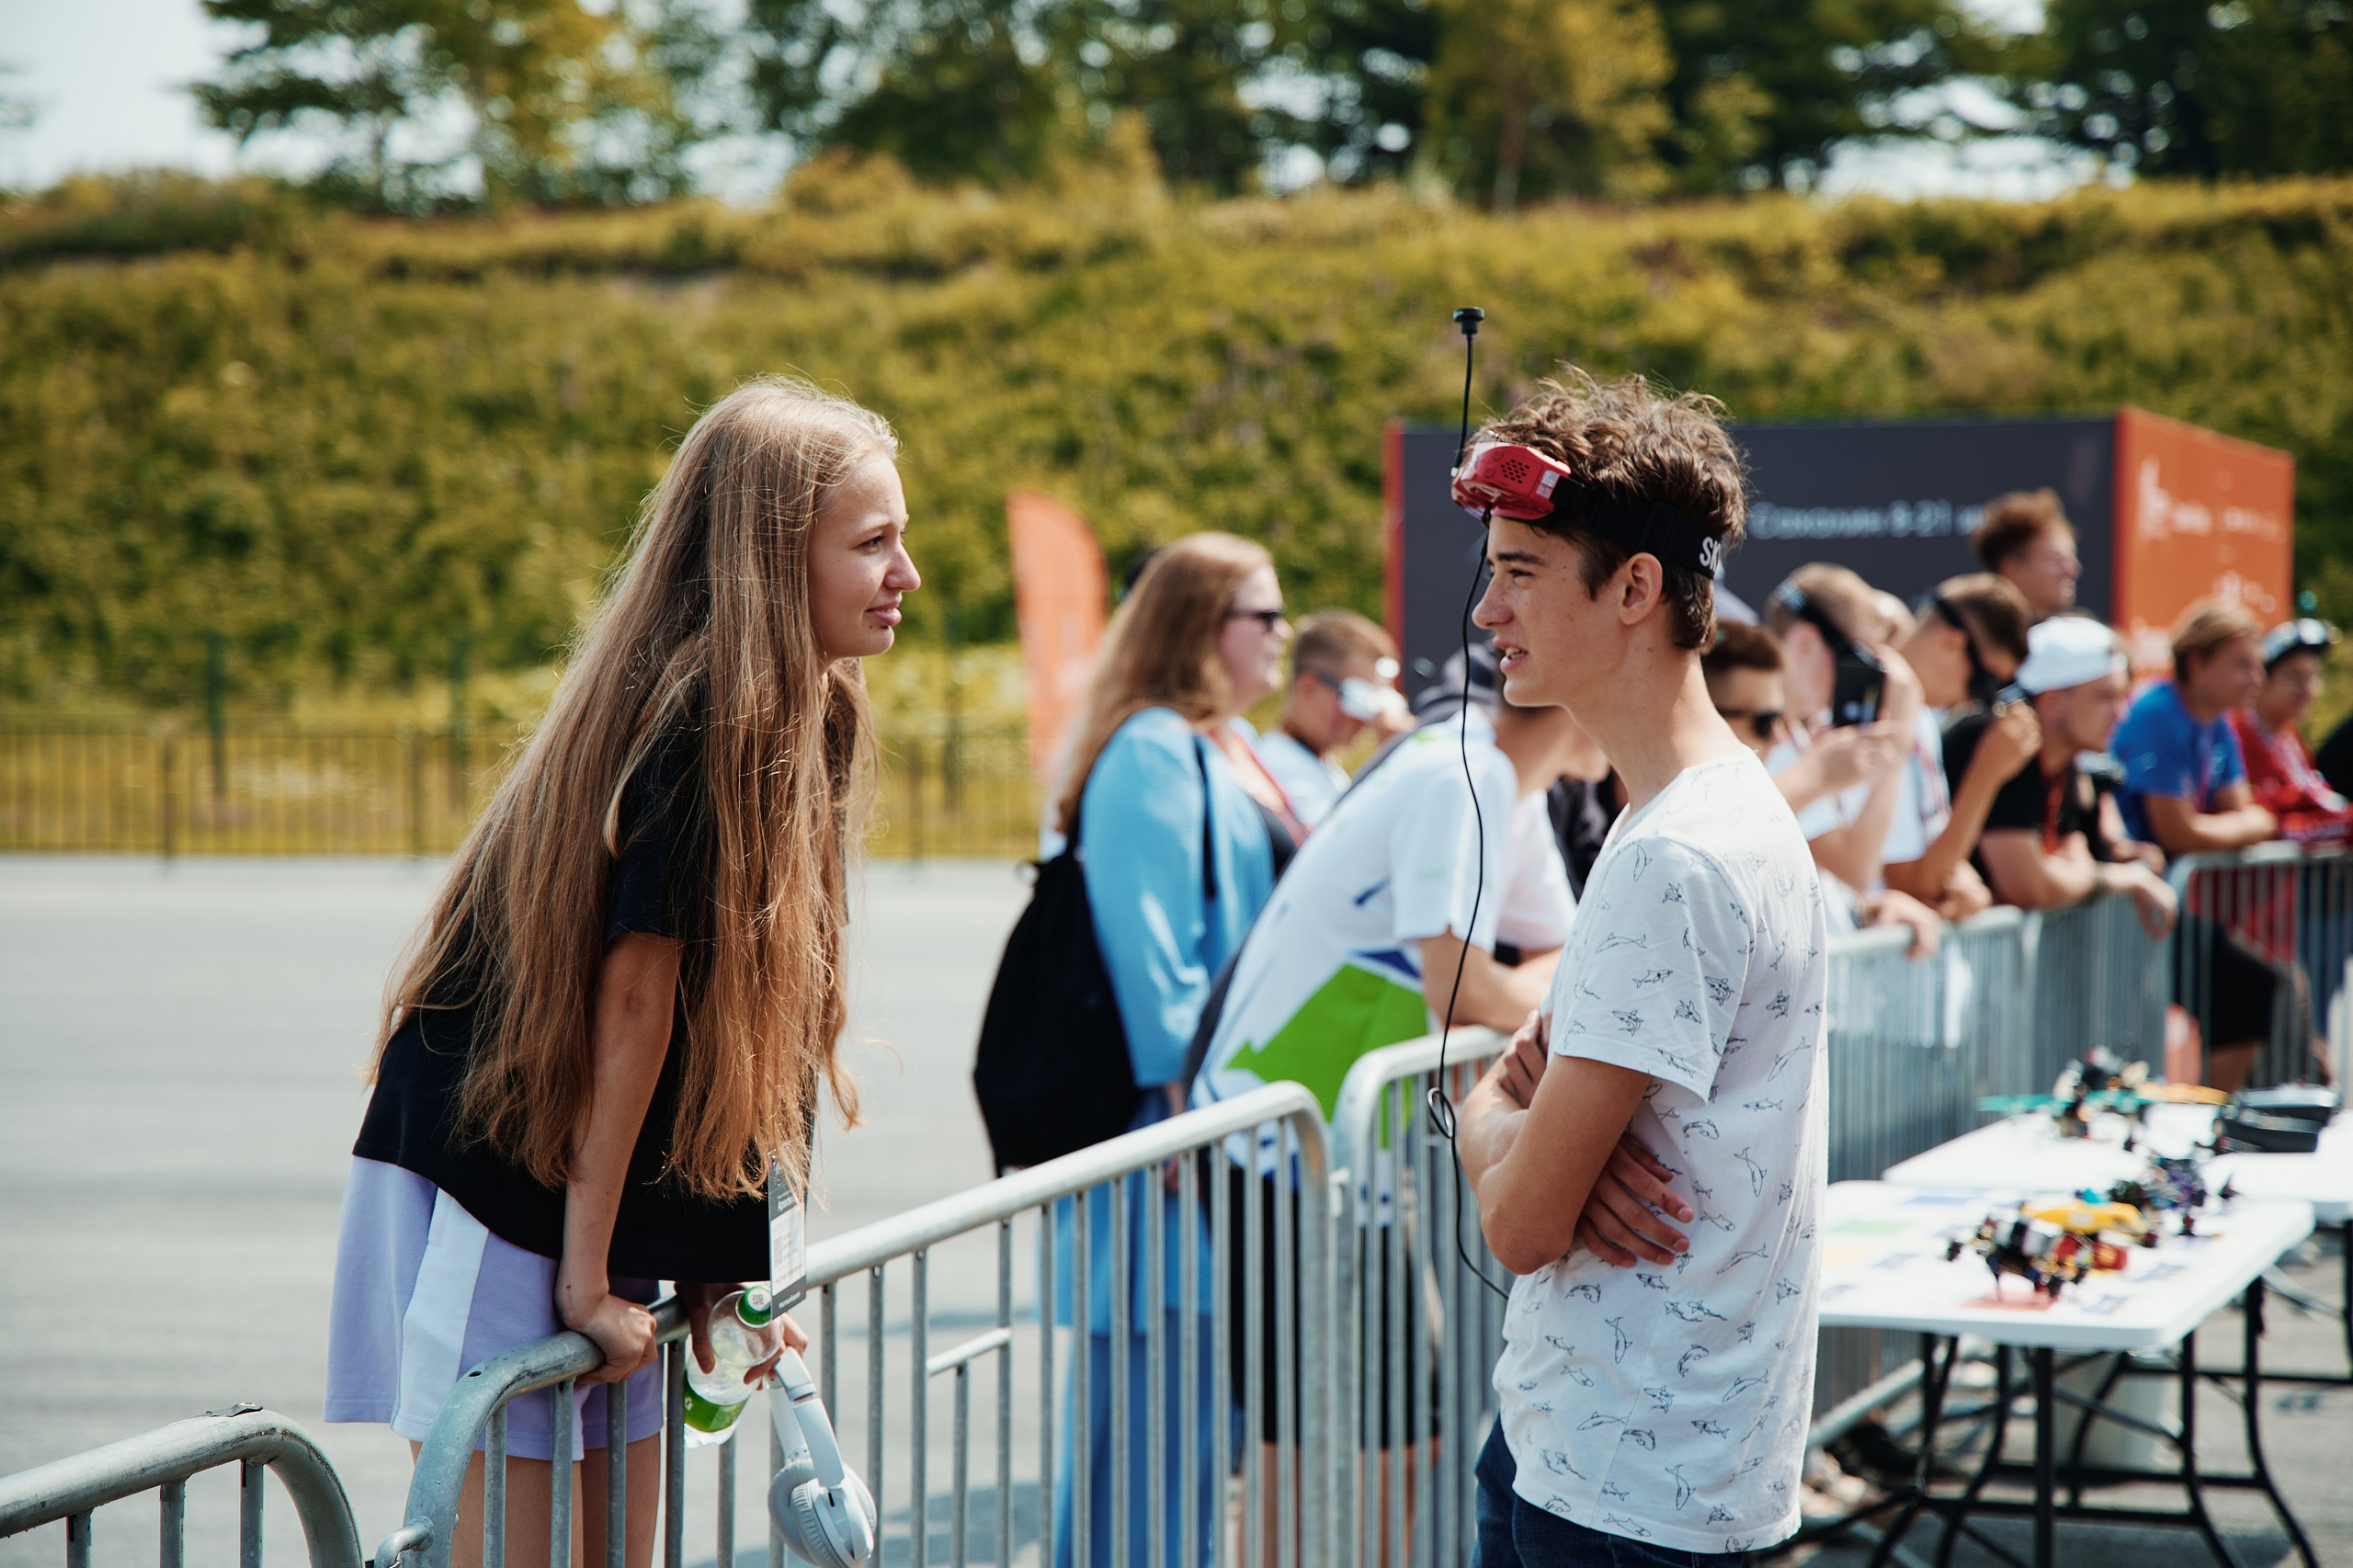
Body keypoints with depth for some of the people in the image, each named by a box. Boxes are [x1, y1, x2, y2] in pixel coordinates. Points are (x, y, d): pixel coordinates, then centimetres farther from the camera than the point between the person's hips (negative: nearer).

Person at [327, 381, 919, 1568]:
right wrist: (586, 1273, -17)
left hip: (599, 1195, 9)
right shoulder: (696, 723, -20)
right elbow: (634, 994, -20)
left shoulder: (801, 720, 9)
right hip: (497, 1188, -9)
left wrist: (717, 1267, 10)